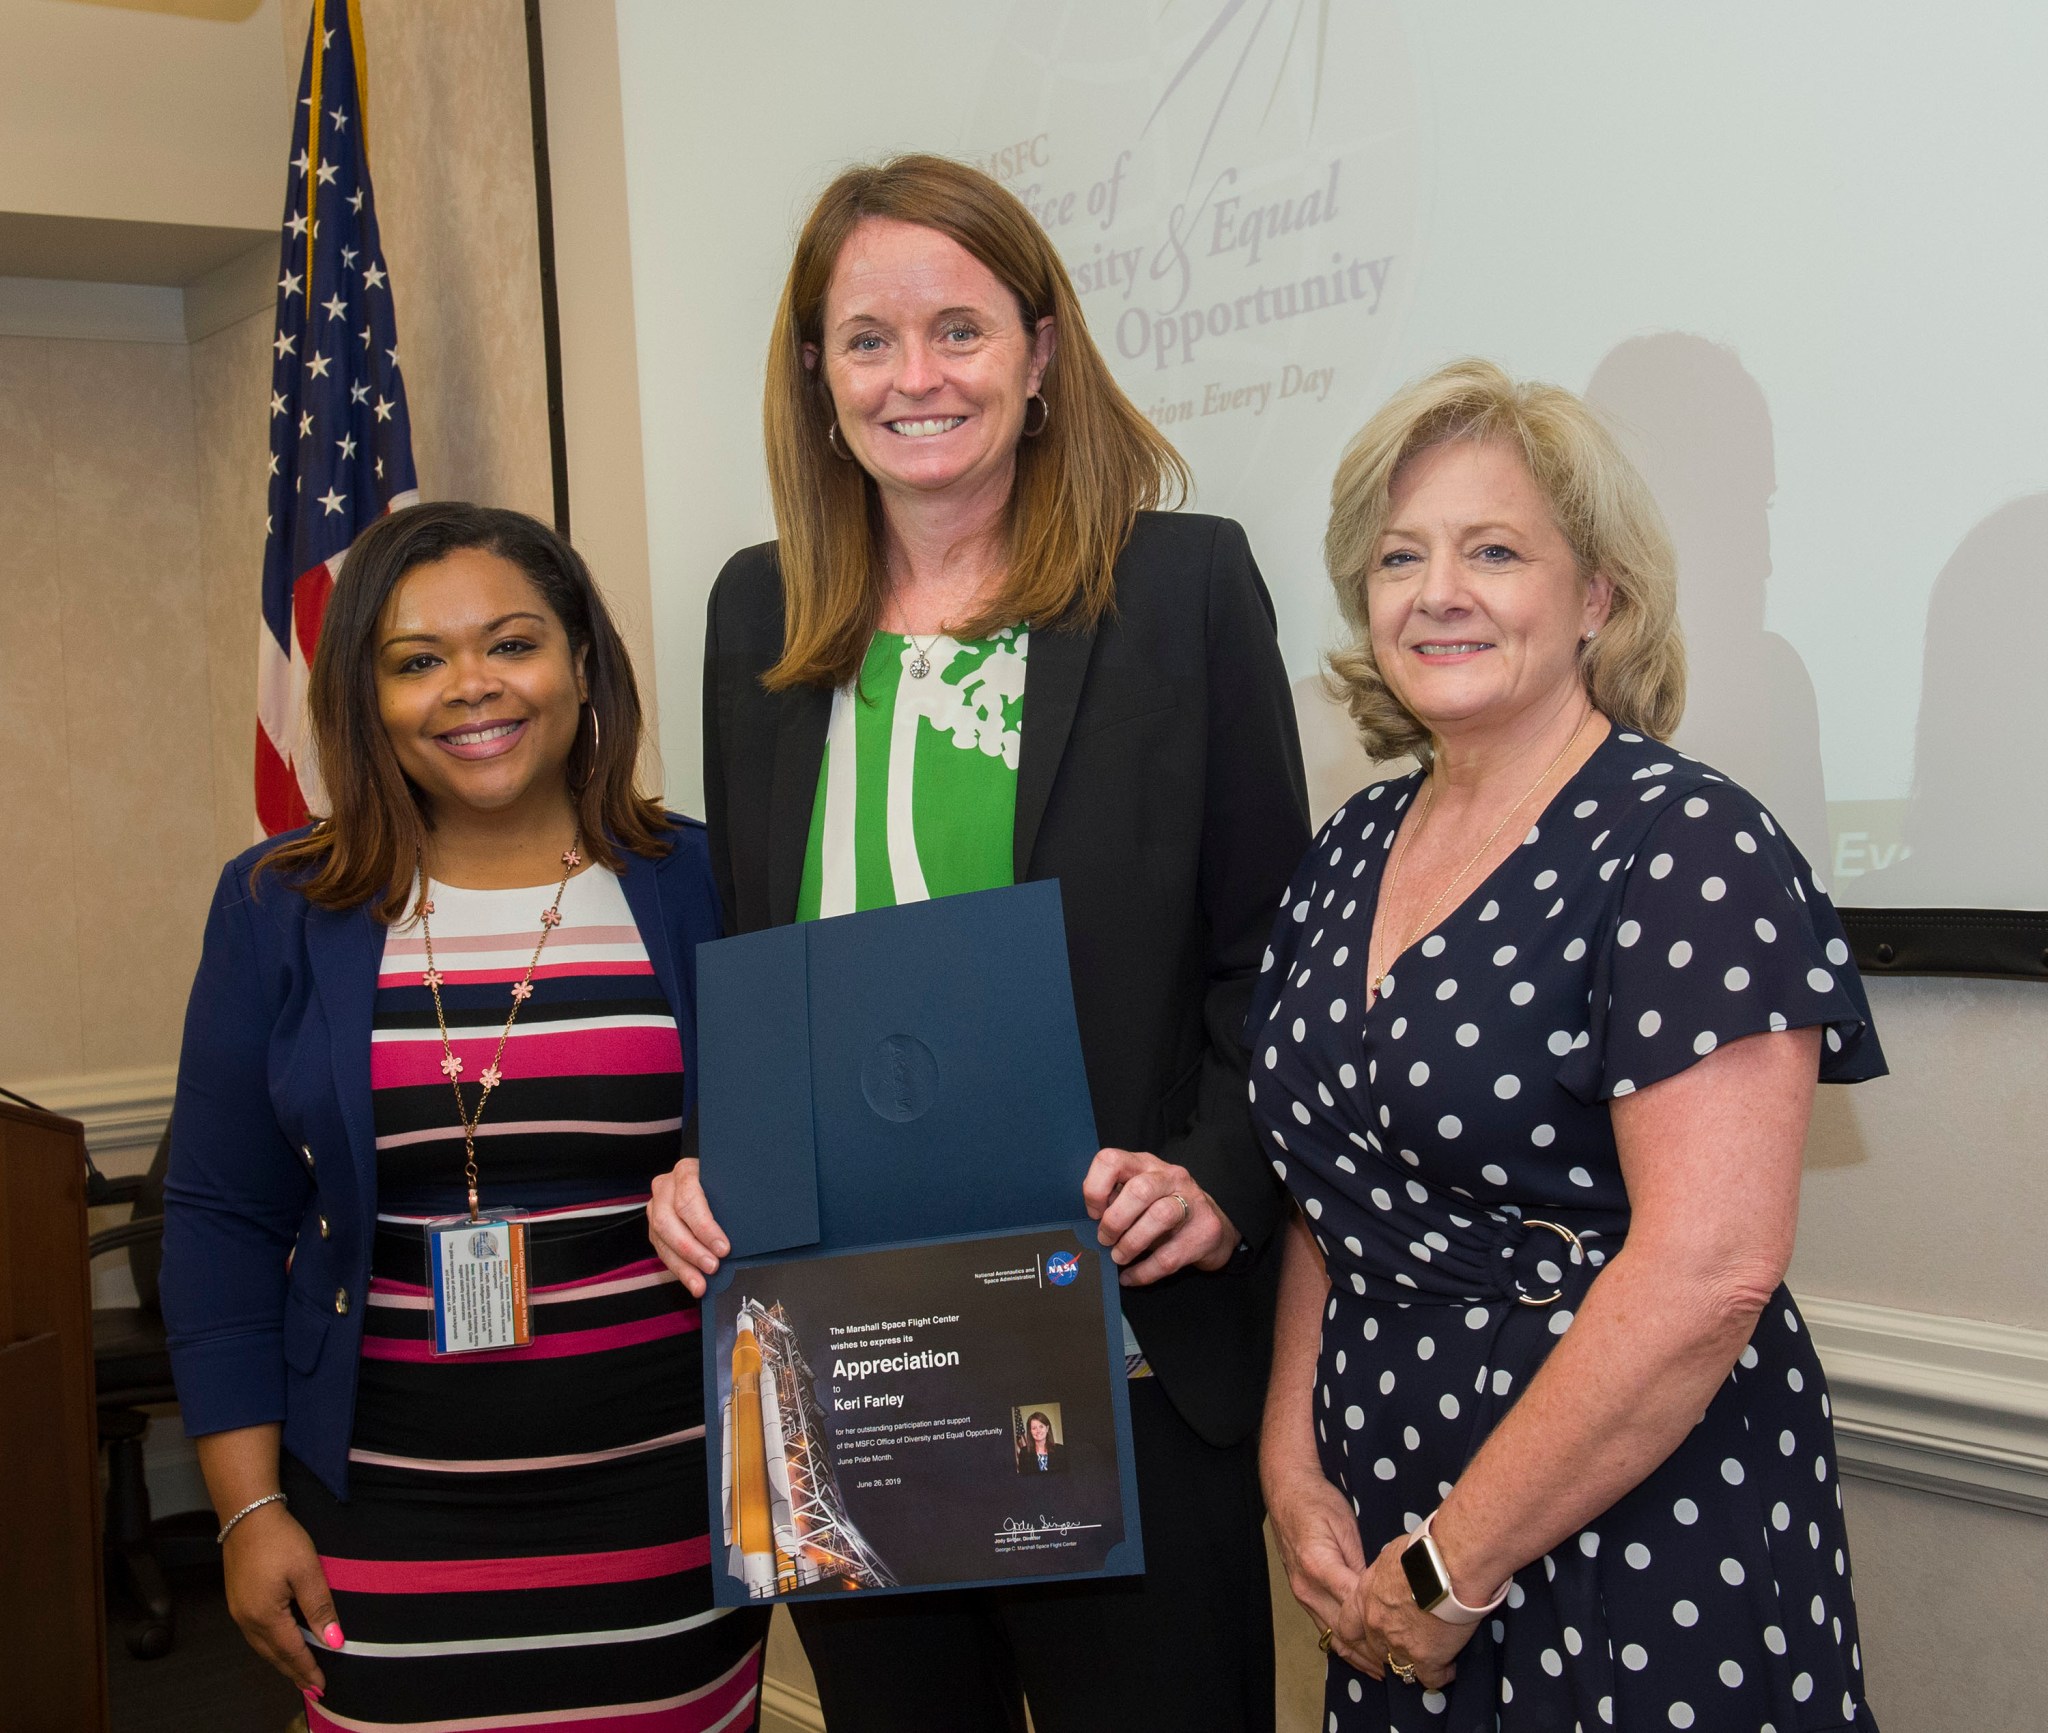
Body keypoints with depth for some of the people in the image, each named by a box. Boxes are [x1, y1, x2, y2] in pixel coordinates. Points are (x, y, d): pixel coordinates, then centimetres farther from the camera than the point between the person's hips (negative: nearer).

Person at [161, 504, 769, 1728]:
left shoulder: (699, 887, 0)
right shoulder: (280, 910, 2)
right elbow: (227, 1217, 5)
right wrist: (249, 1507, 1)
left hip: (667, 1503, 0)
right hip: (390, 1523, 1)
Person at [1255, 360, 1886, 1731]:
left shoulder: (1686, 847, -14)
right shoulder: (1355, 851, 6)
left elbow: (1708, 1272, -21)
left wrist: (1455, 1567, -16)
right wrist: (1296, 1469, 0)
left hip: (1639, 1559, -6)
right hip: (1385, 1542, 6)